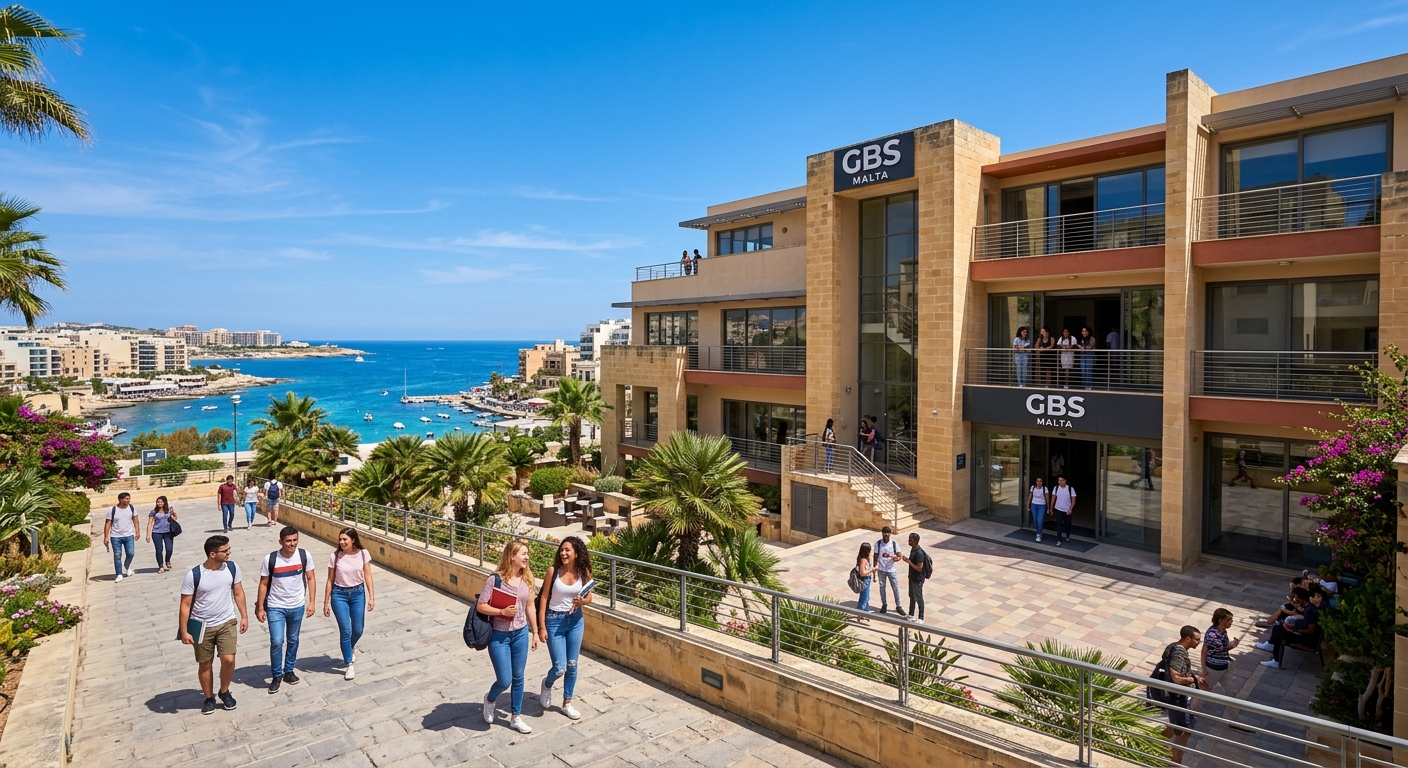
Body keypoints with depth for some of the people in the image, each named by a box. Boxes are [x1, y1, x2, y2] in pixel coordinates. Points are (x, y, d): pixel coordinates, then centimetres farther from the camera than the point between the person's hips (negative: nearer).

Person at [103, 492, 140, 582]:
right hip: (116, 536, -2)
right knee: (117, 556, 2)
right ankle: (119, 575, 10)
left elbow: (136, 521, 6)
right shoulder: (112, 510, -7)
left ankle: (127, 567, 27)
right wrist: (106, 537, -7)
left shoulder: (132, 508, 1)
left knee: (130, 553, -4)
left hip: (129, 535, 2)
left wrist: (137, 532, 0)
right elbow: (107, 524, -4)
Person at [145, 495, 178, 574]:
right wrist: (148, 535, -4)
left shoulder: (169, 510, 4)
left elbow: (174, 519, 5)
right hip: (157, 533, -1)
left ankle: (167, 561, 22)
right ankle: (161, 566, 14)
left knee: (169, 549, -7)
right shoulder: (154, 512, 0)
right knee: (159, 550, 2)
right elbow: (150, 523, 1)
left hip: (168, 532, 1)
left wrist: (172, 513, -11)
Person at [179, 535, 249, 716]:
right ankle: (209, 698, 32)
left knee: (228, 659, -8)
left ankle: (224, 692, 19)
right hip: (202, 626, -1)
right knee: (205, 664, 11)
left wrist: (244, 616, 6)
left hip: (227, 623, 1)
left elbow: (238, 592, 4)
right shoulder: (194, 575, -18)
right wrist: (184, 631, -9)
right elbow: (185, 604, -10)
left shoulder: (232, 567, -9)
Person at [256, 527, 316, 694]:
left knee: (293, 640, 14)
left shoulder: (304, 555, -12)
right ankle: (276, 676, 13)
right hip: (275, 607, -2)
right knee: (276, 642, -7)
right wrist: (260, 608, -3)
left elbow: (311, 578, -3)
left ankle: (288, 671, 33)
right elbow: (263, 584, -4)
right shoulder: (270, 559, -15)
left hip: (297, 607, 2)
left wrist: (311, 602, -5)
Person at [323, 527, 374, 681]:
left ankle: (351, 648, 43)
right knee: (346, 630, -4)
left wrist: (371, 596, -8)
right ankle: (348, 665, 11)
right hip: (339, 595, -1)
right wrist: (326, 602, 0)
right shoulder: (334, 557, -10)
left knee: (358, 630, 8)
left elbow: (367, 576, -4)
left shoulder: (363, 554, -9)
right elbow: (330, 581, -3)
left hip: (358, 593, 1)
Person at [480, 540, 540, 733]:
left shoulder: (526, 578, -1)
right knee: (504, 681, 1)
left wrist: (535, 632, 11)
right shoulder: (495, 579, -17)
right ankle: (490, 700, 35)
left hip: (521, 634, 5)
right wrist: (502, 612, -26)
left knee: (518, 678, 13)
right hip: (499, 636, -4)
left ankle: (516, 717, 30)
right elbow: (480, 606, -14)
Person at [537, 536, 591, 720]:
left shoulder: (583, 572, -8)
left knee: (572, 665, 11)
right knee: (560, 667, -2)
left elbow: (589, 597, 5)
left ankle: (567, 703, 31)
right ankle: (547, 684, 33)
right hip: (555, 621, -3)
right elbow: (544, 599, -10)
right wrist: (541, 627, -12)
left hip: (575, 621, 3)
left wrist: (582, 601, -19)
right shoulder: (553, 571, -16)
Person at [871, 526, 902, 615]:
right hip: (881, 570, 0)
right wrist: (875, 567, -7)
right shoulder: (878, 544, -10)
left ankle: (898, 606, 24)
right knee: (882, 587, 14)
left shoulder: (895, 544, -11)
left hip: (891, 570, 0)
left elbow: (899, 556, -9)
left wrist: (894, 557, -31)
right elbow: (875, 557, -4)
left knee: (896, 588, 7)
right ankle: (884, 605, 33)